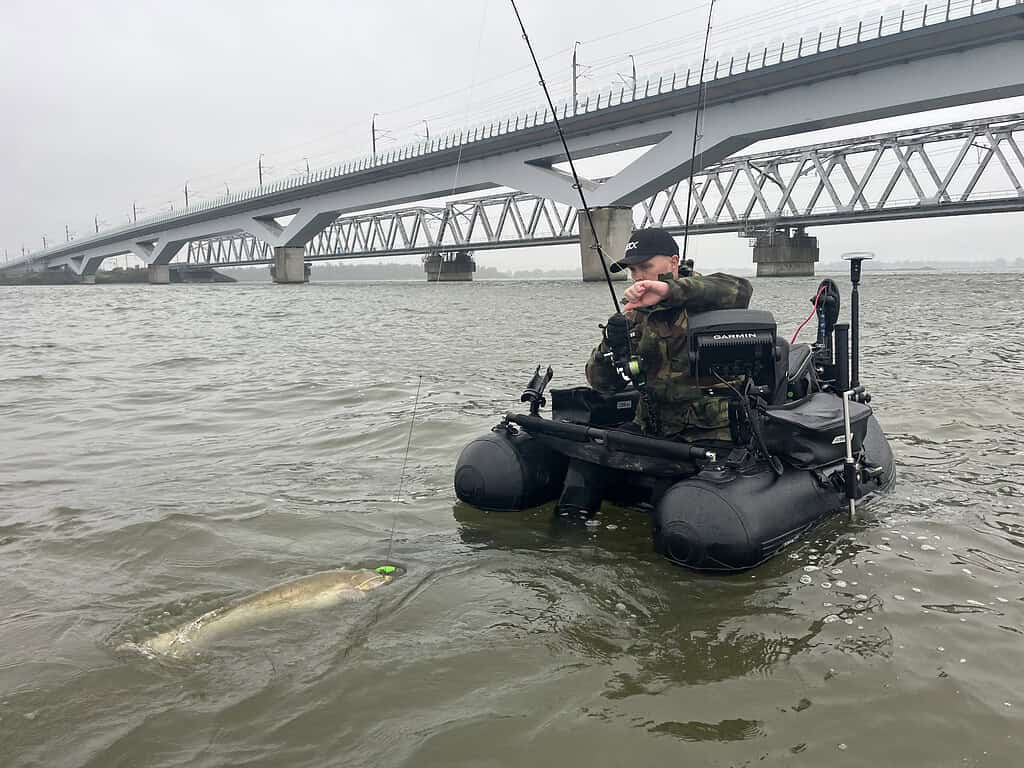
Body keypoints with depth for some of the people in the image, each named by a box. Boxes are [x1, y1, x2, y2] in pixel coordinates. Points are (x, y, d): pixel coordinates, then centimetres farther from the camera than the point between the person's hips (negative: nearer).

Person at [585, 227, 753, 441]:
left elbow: (740, 290, -26)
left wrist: (670, 289, -31)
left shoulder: (700, 298, -2)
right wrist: (610, 347, -16)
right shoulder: (634, 318, 10)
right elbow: (602, 383, 5)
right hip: (653, 430, 4)